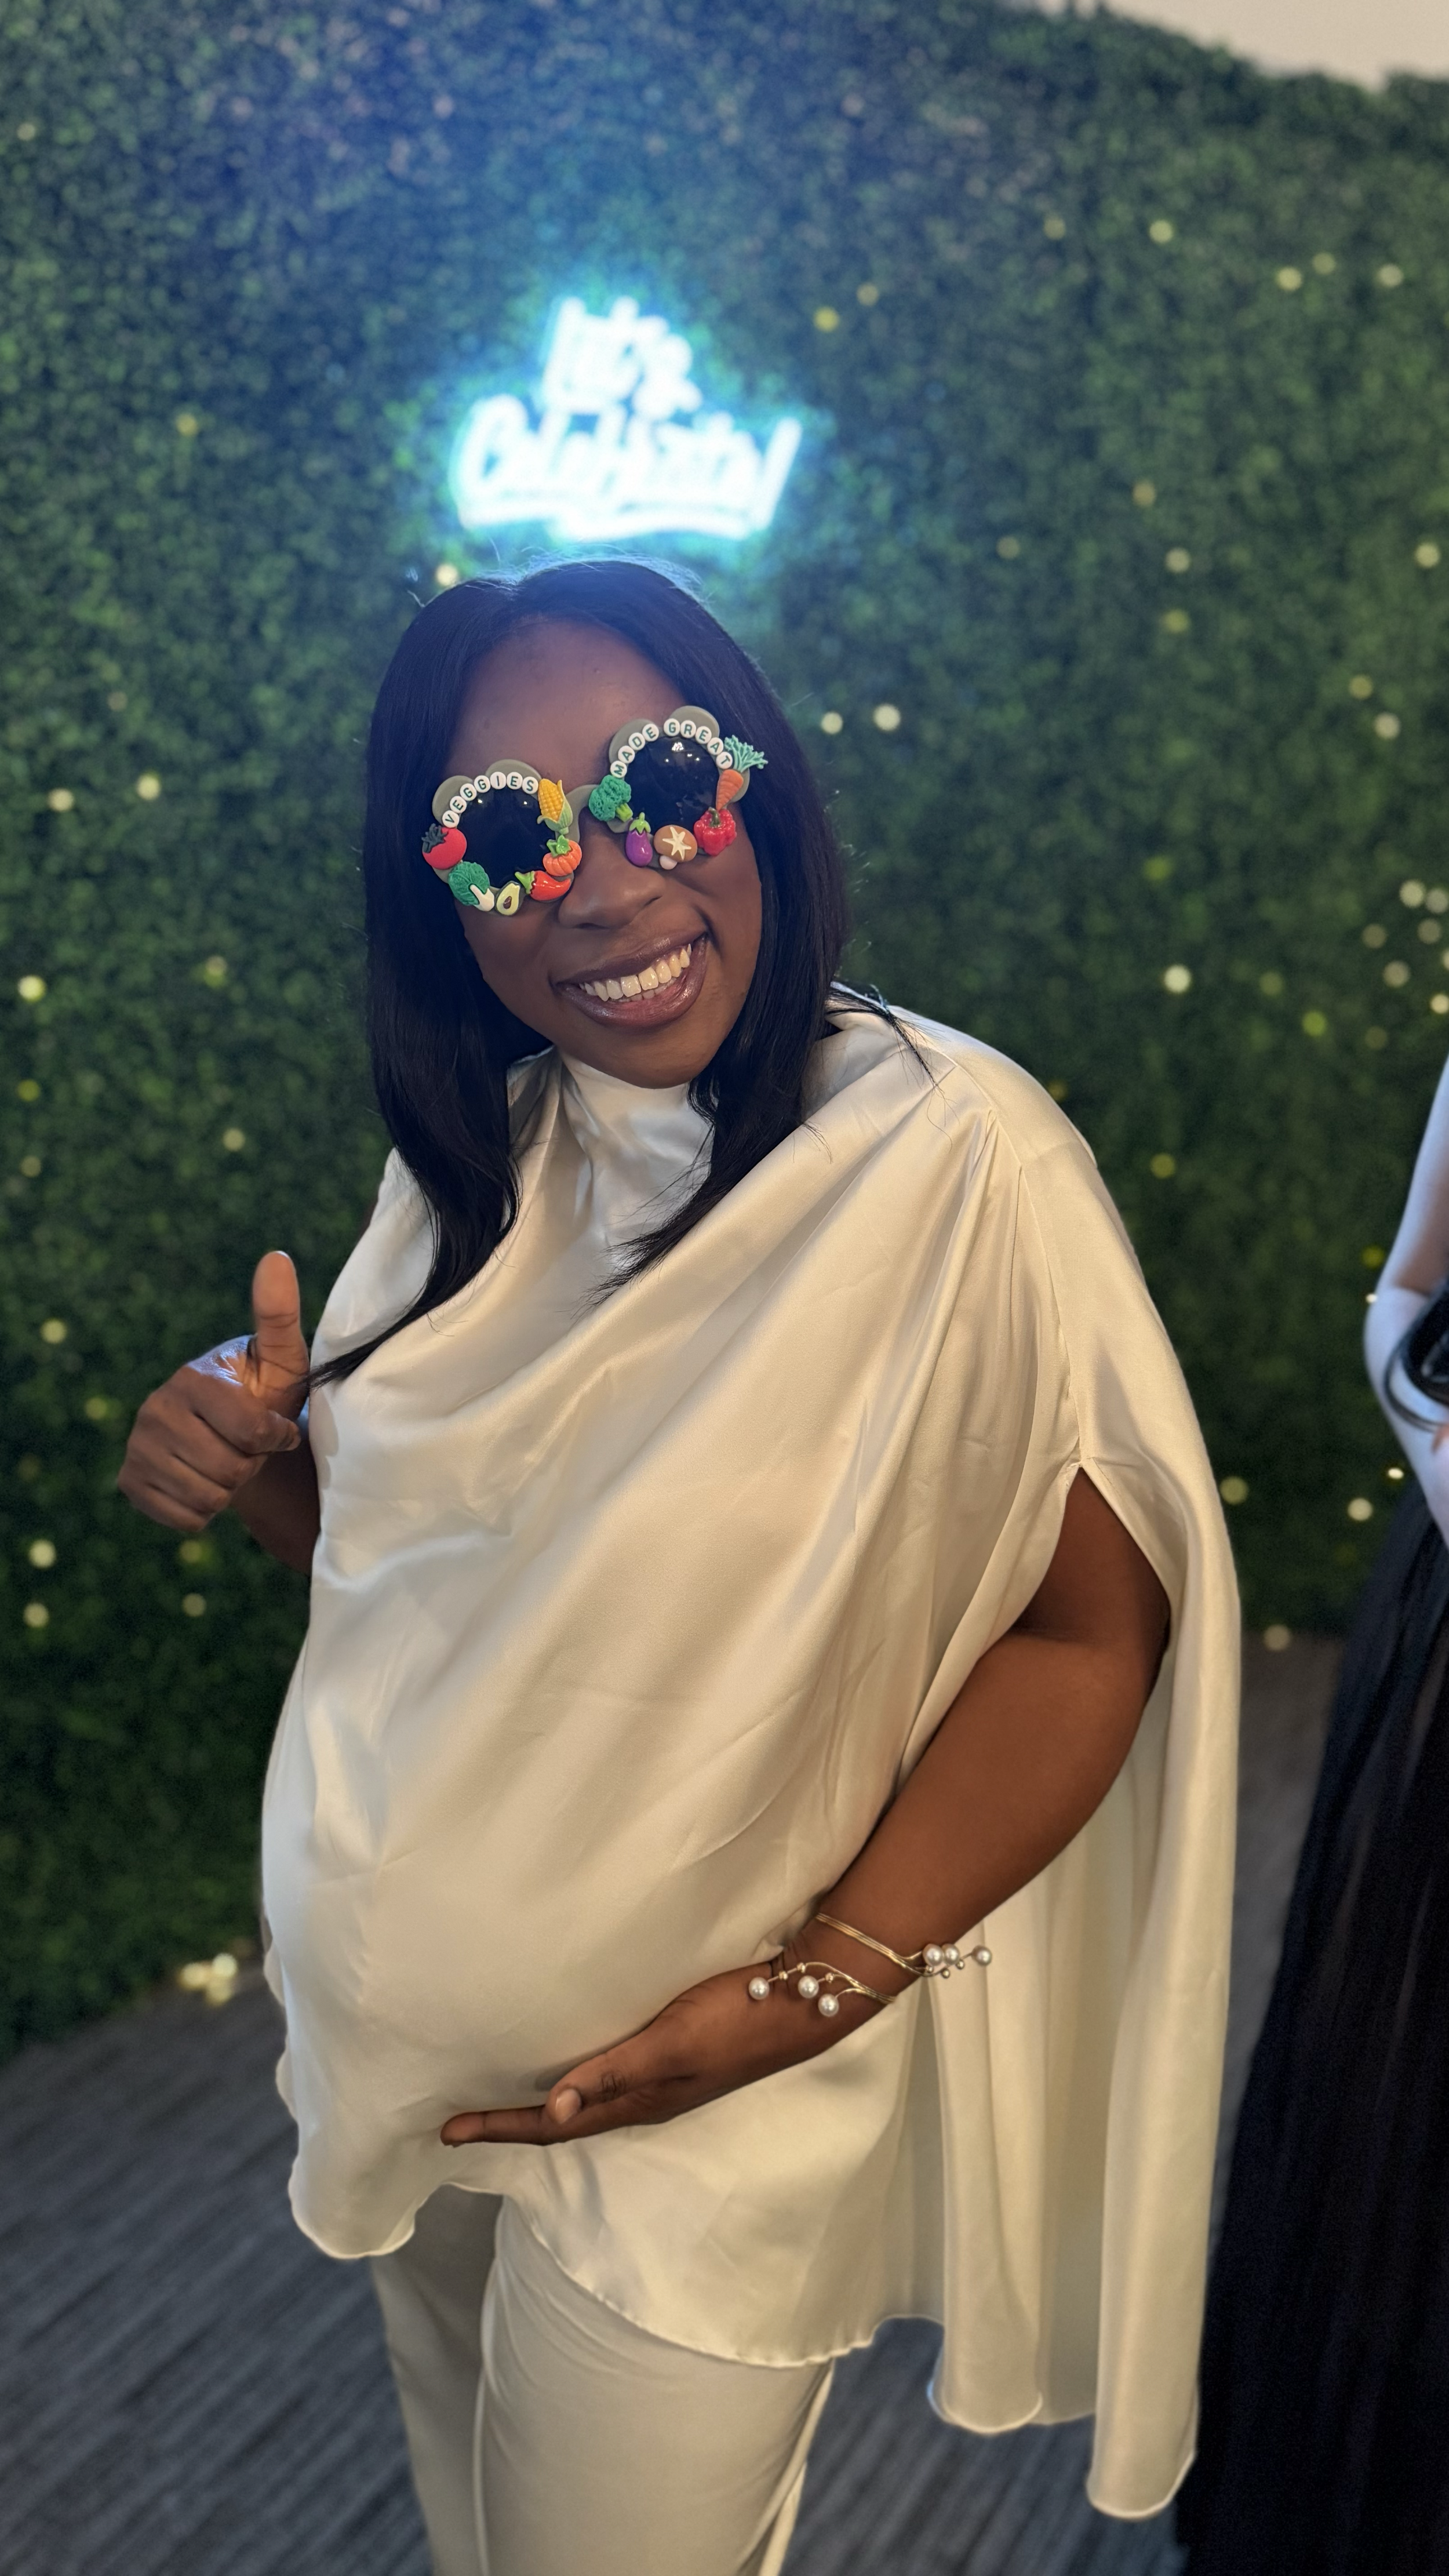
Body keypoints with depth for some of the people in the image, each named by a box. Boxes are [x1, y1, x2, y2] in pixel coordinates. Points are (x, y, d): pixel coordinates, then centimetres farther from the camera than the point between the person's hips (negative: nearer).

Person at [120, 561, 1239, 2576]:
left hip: (695, 2103, -6)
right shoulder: (477, 1158, -2)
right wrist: (264, 1459, -12)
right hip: (389, 2027, 6)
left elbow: (1095, 1622, -19)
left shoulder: (953, 1160, -24)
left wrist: (818, 1988, -22)